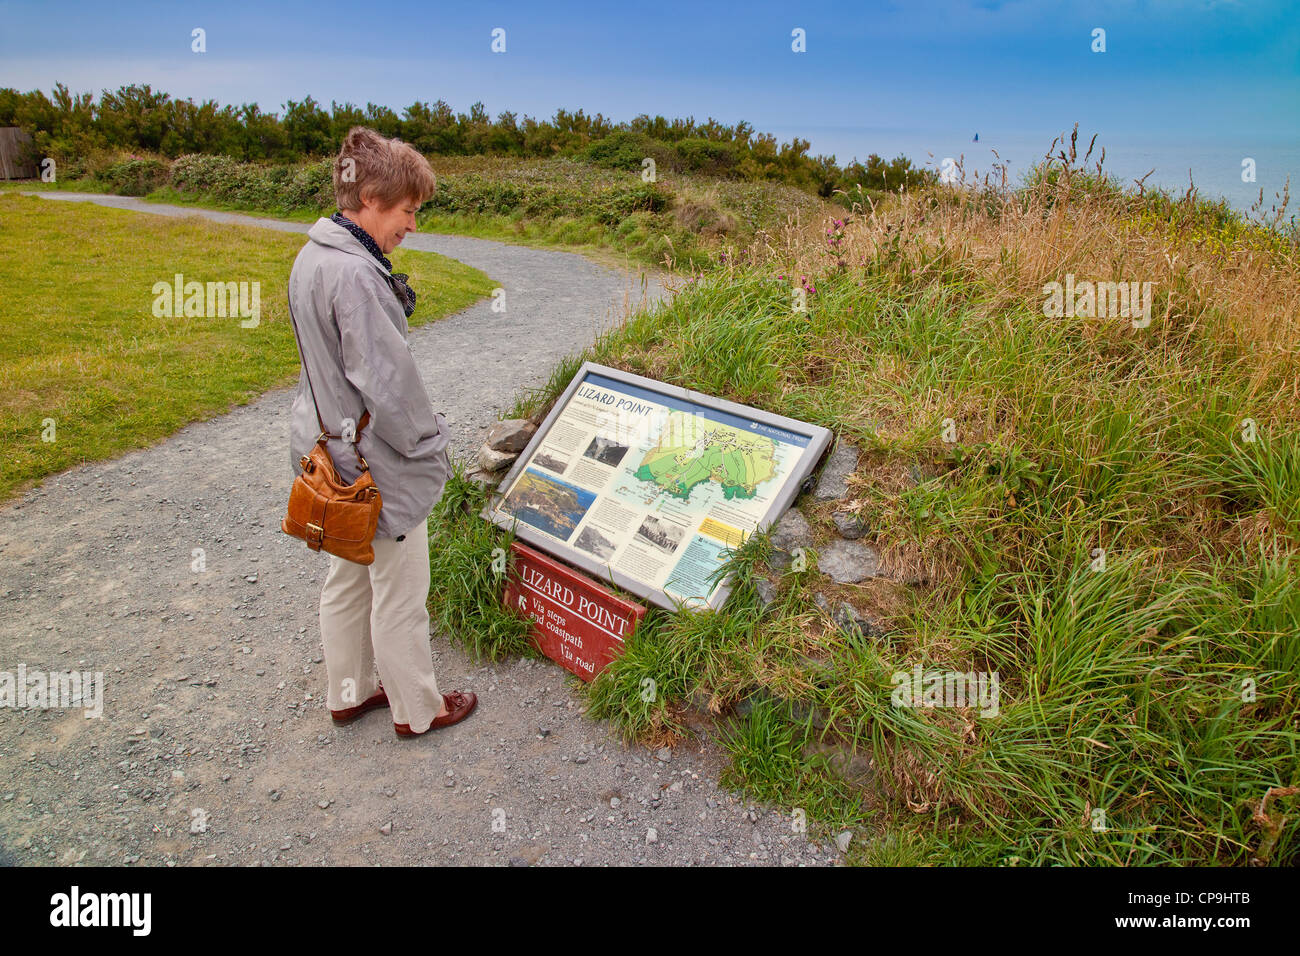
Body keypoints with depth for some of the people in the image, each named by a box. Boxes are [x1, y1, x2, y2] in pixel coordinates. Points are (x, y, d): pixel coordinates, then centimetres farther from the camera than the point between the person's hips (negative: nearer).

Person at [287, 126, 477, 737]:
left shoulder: (312, 257, 6)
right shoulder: (355, 274, -25)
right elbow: (386, 379, -24)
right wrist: (431, 444, -13)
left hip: (330, 448, 10)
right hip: (376, 464, -10)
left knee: (348, 578, 23)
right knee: (400, 593, 8)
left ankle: (349, 692, 41)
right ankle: (417, 709, 28)